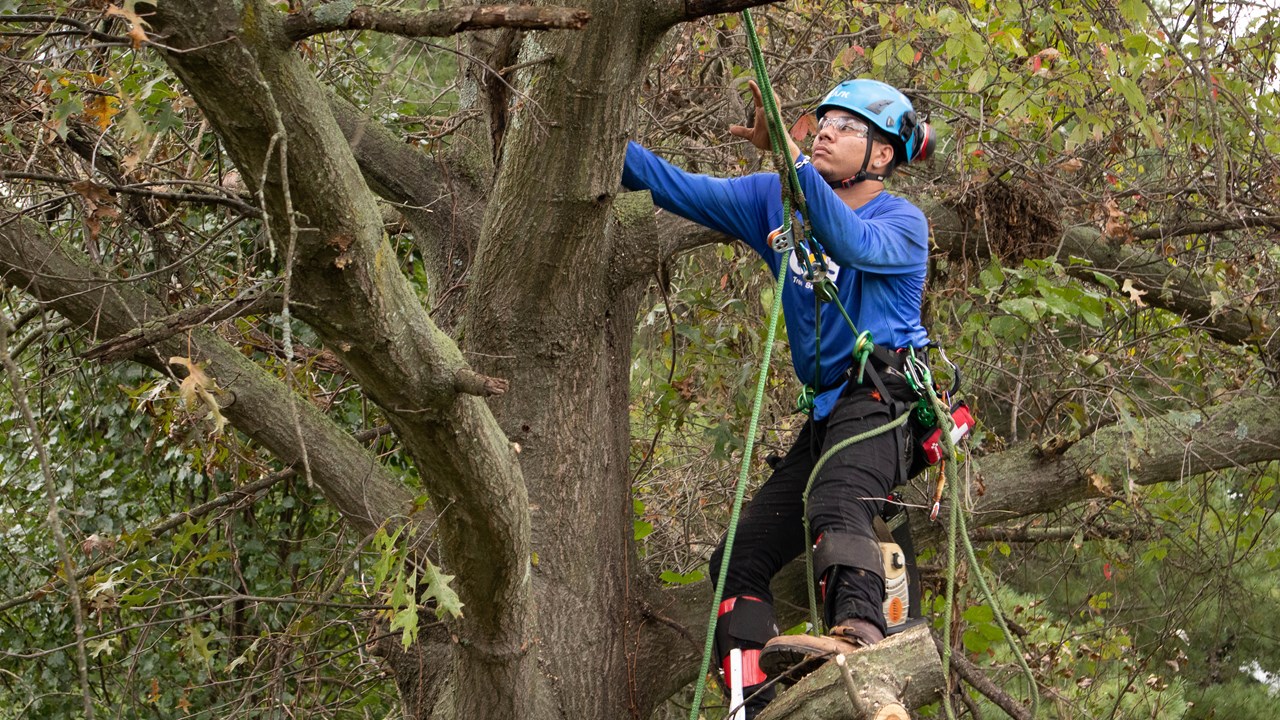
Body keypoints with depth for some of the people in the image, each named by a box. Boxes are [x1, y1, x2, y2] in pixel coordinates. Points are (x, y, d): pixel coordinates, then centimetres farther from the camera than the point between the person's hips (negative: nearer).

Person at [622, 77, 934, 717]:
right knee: (740, 561, 3)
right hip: (828, 410, 8)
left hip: (884, 396, -8)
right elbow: (678, 187, 9)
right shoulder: (777, 201, 13)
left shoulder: (901, 223, -5)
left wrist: (789, 155, -37)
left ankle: (860, 636, -61)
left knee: (835, 505, -38)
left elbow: (852, 243, -28)